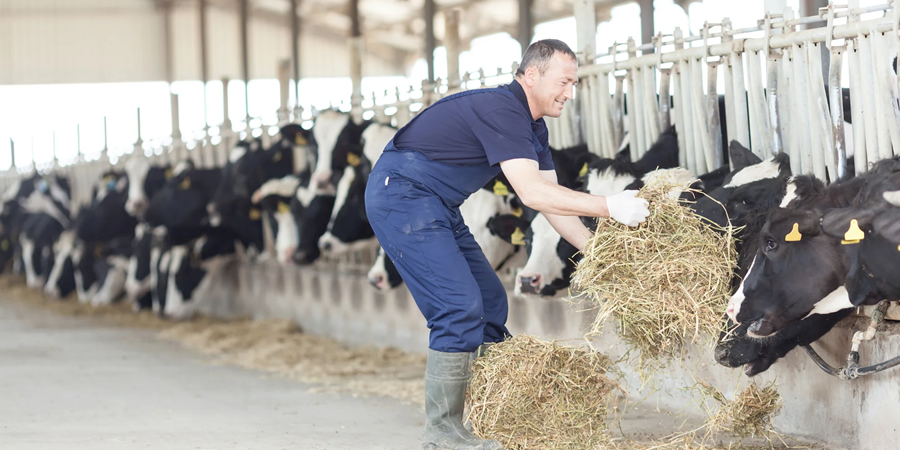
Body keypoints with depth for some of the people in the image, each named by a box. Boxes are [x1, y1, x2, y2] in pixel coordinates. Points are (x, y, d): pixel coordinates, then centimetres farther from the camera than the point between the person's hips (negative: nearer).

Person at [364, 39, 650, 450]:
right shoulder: (501, 109, -22)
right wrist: (607, 207, -30)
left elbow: (551, 199, 11)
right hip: (401, 195, -11)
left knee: (489, 303, 12)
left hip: (437, 207, 11)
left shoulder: (532, 125, 10)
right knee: (460, 308, -16)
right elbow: (531, 192, -31)